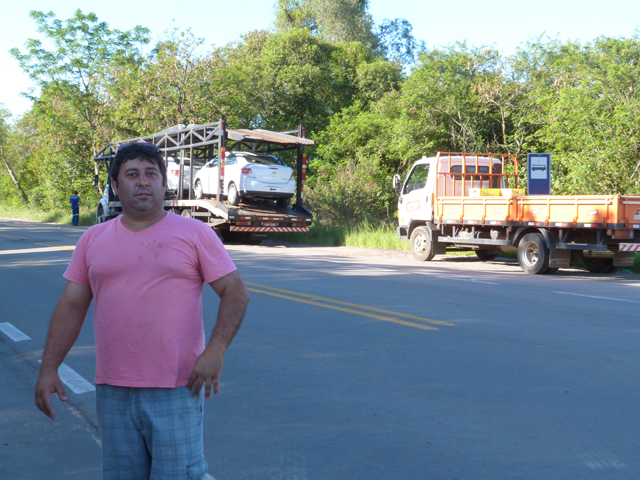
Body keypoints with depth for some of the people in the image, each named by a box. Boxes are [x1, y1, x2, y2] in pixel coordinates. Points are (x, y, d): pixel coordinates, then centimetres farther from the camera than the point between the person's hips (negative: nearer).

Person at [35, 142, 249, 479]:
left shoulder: (195, 234, -1)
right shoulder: (93, 239, 10)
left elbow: (235, 292, -4)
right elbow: (71, 306, 10)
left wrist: (215, 350, -17)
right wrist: (48, 368, 3)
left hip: (176, 388, -3)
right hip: (112, 389, 4)